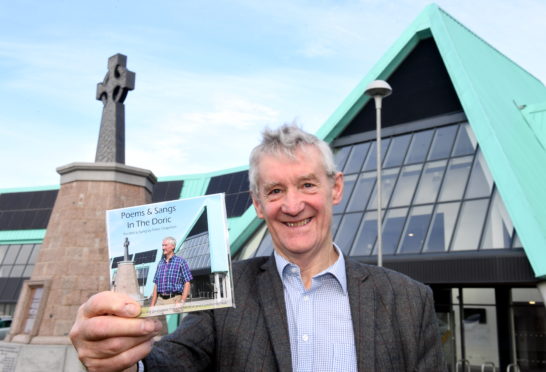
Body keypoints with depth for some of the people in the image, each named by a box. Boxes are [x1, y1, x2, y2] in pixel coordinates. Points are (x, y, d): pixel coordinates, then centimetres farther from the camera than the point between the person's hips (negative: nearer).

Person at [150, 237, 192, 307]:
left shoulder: (181, 262, 1)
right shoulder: (160, 263, 15)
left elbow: (187, 283, -4)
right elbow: (156, 285, 16)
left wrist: (182, 301, -15)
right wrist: (152, 304, 9)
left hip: (174, 300, -4)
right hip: (160, 299, 4)